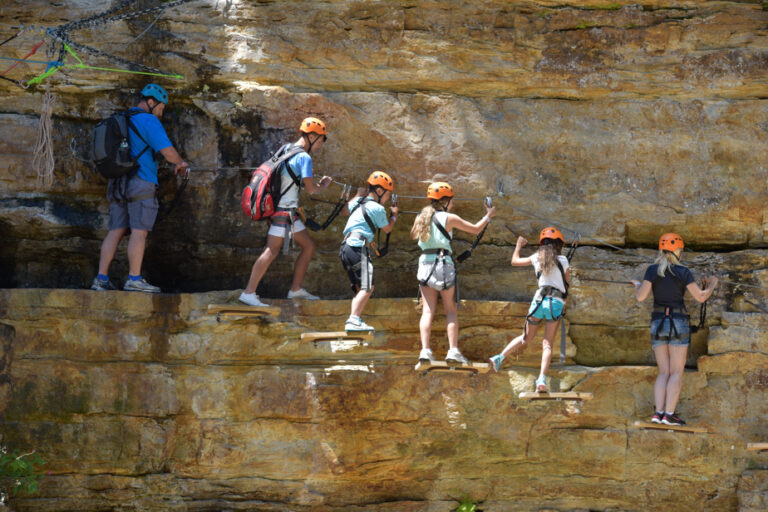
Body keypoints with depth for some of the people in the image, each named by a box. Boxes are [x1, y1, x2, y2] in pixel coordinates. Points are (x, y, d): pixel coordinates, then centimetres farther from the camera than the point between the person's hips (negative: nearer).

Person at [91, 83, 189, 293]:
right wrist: (180, 162, 7)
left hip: (118, 185, 8)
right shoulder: (148, 121, -7)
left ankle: (101, 279, 0)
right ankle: (134, 279, -11)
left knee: (116, 232, 5)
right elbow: (168, 151, -15)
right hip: (141, 184, -8)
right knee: (139, 231, -7)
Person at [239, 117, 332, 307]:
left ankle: (296, 289, 16)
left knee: (309, 246, 13)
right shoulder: (304, 157, -14)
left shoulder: (285, 149, 13)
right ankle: (249, 293, -18)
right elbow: (311, 189, -15)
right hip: (283, 210, -10)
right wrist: (323, 185, 6)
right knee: (272, 251, -14)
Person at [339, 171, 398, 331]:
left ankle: (353, 322, 3)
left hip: (346, 247, 9)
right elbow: (387, 229, 9)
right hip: (359, 247, -9)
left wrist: (357, 195, 53)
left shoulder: (358, 202, 17)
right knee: (367, 288, -15)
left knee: (359, 288, 11)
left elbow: (346, 209, 41)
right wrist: (394, 215, 27)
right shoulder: (377, 208, -5)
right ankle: (353, 320, -28)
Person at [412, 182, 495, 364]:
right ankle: (453, 350, -3)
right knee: (451, 310, 4)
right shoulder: (449, 218, -5)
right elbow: (475, 229, 3)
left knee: (428, 310, 1)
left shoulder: (421, 217, 8)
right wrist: (488, 216, 19)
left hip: (425, 263, 4)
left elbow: (413, 235, 27)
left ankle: (425, 350, -10)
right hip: (444, 264, -4)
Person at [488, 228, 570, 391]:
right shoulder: (562, 260, 6)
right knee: (547, 343, -5)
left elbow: (515, 261, 28)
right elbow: (567, 280, 22)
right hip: (557, 303, -2)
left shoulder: (536, 257, 11)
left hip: (539, 300, 2)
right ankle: (542, 379, -20)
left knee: (526, 338, 20)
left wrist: (518, 245, 43)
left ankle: (499, 357, 10)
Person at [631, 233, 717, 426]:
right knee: (677, 373, 1)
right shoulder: (683, 272, -6)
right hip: (678, 323, -3)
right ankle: (669, 414, -10)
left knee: (664, 372, 9)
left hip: (657, 324, 3)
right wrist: (712, 285, 14)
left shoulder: (652, 270, -1)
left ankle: (658, 413, -5)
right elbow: (700, 297, -6)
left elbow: (640, 297, -8)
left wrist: (637, 285, 15)